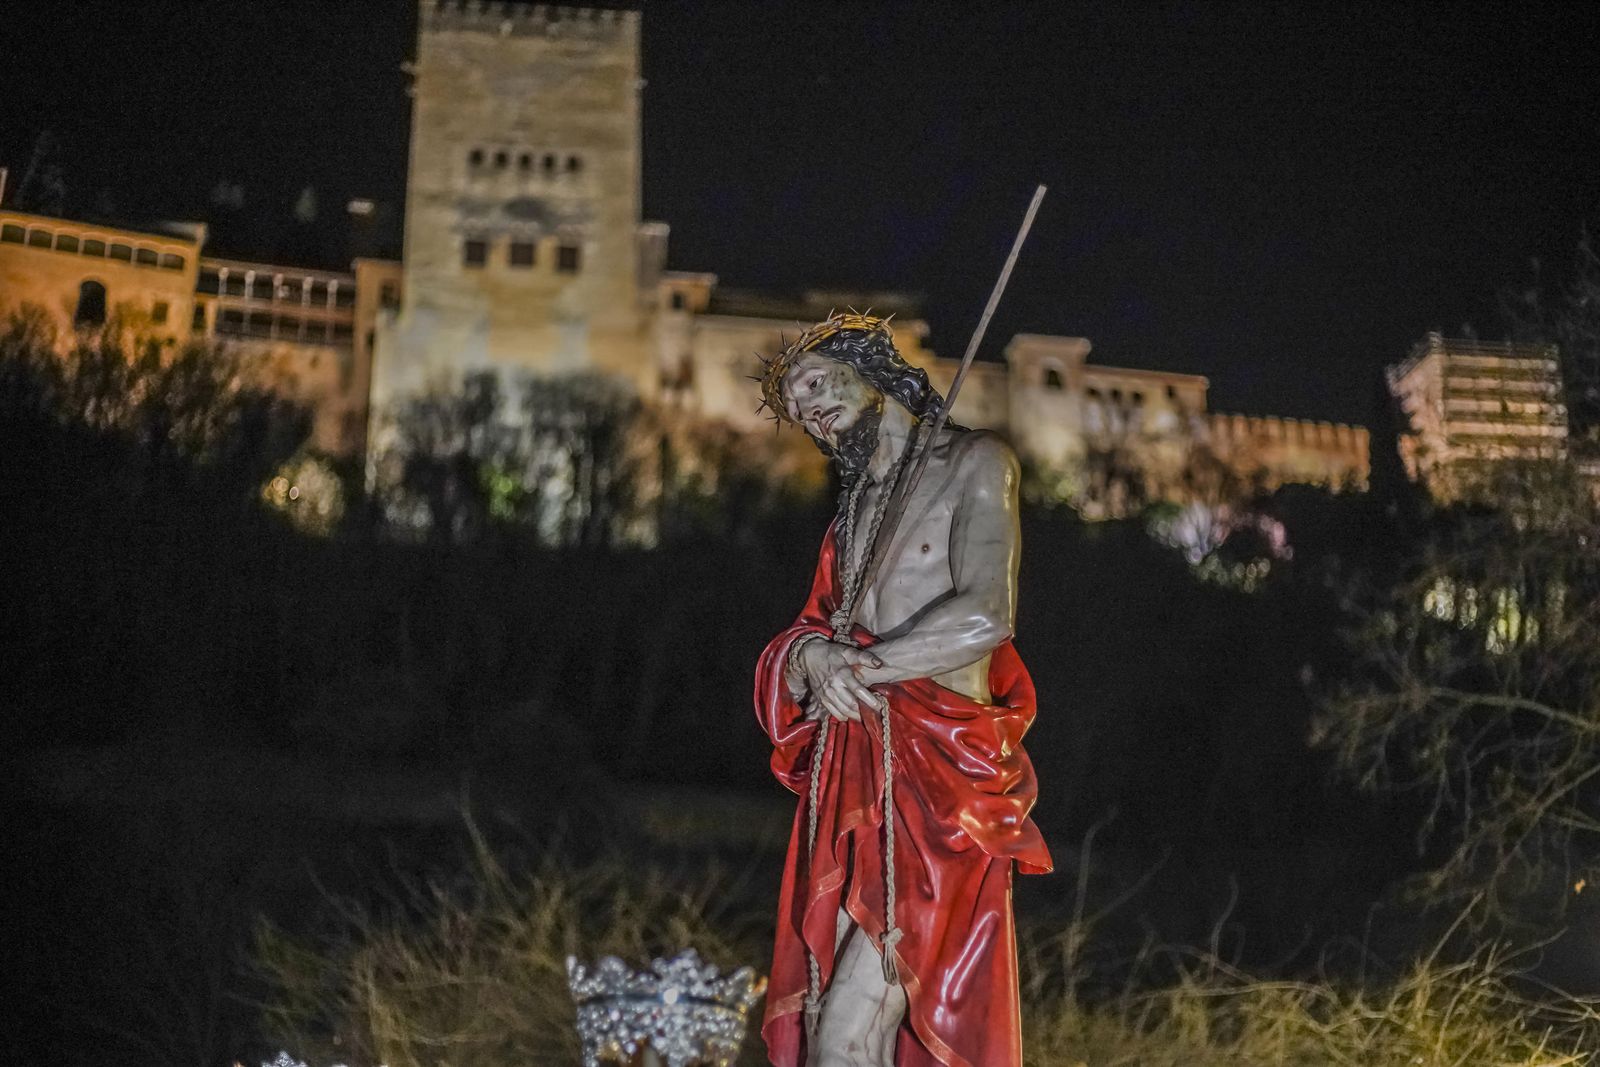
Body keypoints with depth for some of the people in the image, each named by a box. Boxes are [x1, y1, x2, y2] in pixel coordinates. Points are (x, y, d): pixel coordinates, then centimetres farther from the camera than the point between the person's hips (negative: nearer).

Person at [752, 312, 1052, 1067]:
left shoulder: (973, 464, -1)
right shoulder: (856, 506, 23)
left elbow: (984, 617, -16)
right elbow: (813, 634, 16)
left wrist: (851, 667, -6)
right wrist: (810, 660, -9)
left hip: (936, 778, -7)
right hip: (851, 781, 7)